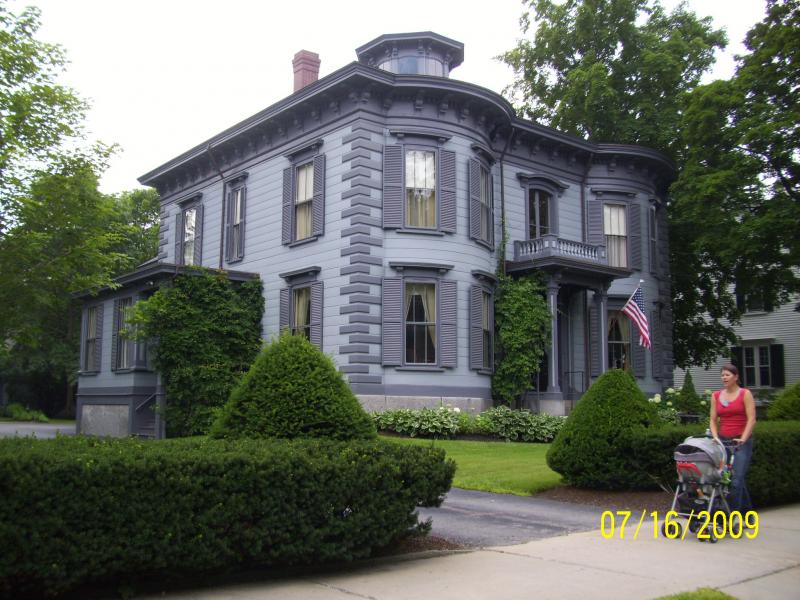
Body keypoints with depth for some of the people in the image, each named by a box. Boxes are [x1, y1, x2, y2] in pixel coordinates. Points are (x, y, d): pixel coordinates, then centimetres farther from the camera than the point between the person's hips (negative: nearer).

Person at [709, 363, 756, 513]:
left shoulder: (745, 394, 0)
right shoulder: (716, 396, 12)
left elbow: (751, 419, -7)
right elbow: (713, 420, 10)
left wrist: (743, 439, -17)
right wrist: (715, 437, -6)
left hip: (741, 441, -5)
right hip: (723, 441, 5)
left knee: (736, 479, -12)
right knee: (725, 477, 6)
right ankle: (747, 512, 21)